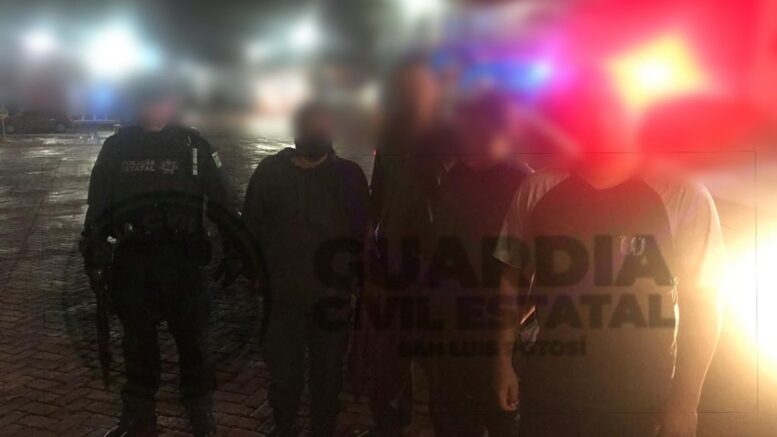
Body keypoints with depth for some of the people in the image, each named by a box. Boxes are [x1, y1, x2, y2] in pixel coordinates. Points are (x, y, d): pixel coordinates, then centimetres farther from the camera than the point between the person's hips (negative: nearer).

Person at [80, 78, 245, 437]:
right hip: (131, 260, 2)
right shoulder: (118, 146, 7)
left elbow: (222, 204, 2)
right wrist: (94, 254, 5)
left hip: (182, 259, -2)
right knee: (137, 341, 12)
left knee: (192, 339, 5)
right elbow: (97, 207, 10)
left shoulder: (193, 145, 3)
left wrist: (234, 250, -2)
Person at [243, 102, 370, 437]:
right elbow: (251, 227, 5)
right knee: (283, 375, 11)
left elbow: (363, 232, 5)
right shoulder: (270, 171, 3)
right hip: (282, 296, 0)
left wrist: (355, 277, -1)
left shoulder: (349, 174, 2)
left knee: (328, 376, 11)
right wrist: (258, 274, 0)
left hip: (332, 298, 0)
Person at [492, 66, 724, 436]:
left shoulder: (682, 196, -7)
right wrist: (504, 358, 4)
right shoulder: (536, 191, 0)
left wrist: (686, 399, -7)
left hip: (642, 401, -2)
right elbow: (513, 280, 8)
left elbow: (700, 303, -4)